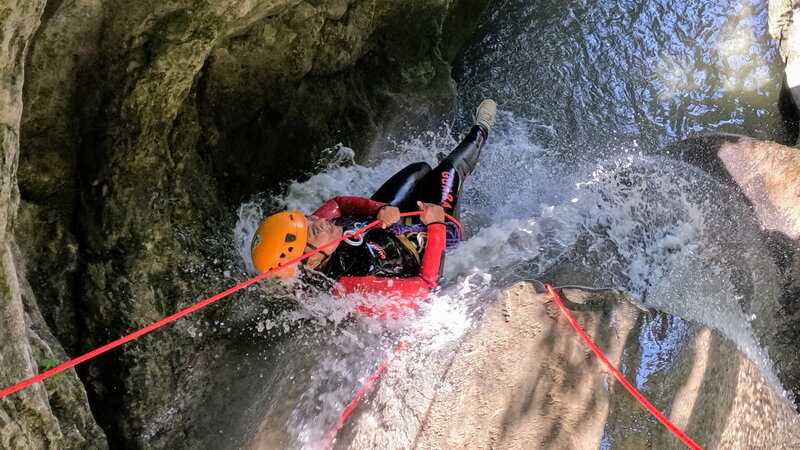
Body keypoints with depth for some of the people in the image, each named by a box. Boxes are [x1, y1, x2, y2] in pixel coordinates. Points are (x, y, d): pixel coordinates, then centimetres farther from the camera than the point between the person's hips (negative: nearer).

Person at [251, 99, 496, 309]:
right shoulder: (348, 287, -47)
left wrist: (378, 209, -28)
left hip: (379, 230, 5)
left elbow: (337, 203, -9)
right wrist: (436, 226, -30)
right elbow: (423, 287, -36)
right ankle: (478, 136, 40)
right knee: (446, 171, 4)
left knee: (420, 169, 19)